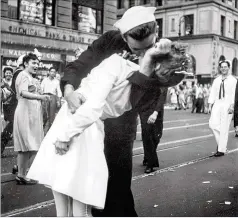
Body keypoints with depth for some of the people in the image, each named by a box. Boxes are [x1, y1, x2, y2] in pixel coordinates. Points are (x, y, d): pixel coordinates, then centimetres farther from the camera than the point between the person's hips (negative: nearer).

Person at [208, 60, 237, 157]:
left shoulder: (233, 80, 0)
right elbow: (213, 93, 12)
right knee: (213, 124, -9)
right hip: (217, 104, 4)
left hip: (227, 105, -4)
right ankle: (221, 141, 15)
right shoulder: (216, 80, 13)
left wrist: (232, 106, -20)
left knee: (224, 128, -3)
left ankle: (221, 150, 4)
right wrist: (210, 106, 4)